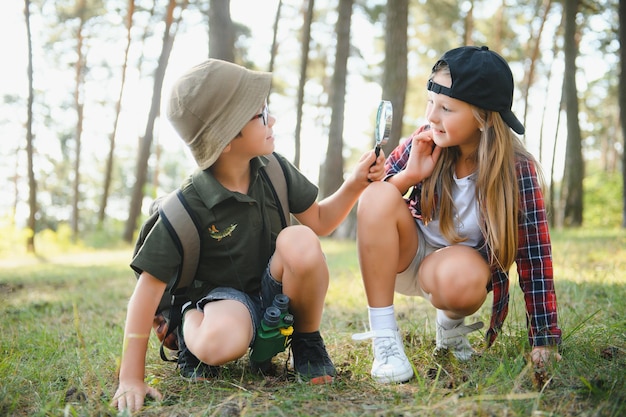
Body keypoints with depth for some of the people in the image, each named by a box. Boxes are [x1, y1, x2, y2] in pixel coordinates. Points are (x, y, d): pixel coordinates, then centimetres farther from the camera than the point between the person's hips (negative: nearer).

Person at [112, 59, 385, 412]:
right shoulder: (188, 208, -22)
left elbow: (319, 222, 6)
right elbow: (149, 287, -19)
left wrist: (356, 184, -13)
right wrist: (132, 379, -20)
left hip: (277, 290, 4)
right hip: (225, 296, -4)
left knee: (300, 241, -30)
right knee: (221, 343, -41)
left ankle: (308, 341, -4)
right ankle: (192, 330, 0)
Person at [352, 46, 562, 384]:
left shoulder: (516, 169, -20)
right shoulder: (425, 143, -16)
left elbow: (534, 254, -18)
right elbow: (371, 203, -8)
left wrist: (544, 341, -16)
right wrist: (408, 175, -28)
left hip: (461, 261, -2)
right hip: (404, 255, 2)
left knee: (459, 278, -39)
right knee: (379, 196, -29)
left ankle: (450, 324, 1)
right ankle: (384, 338, -21)